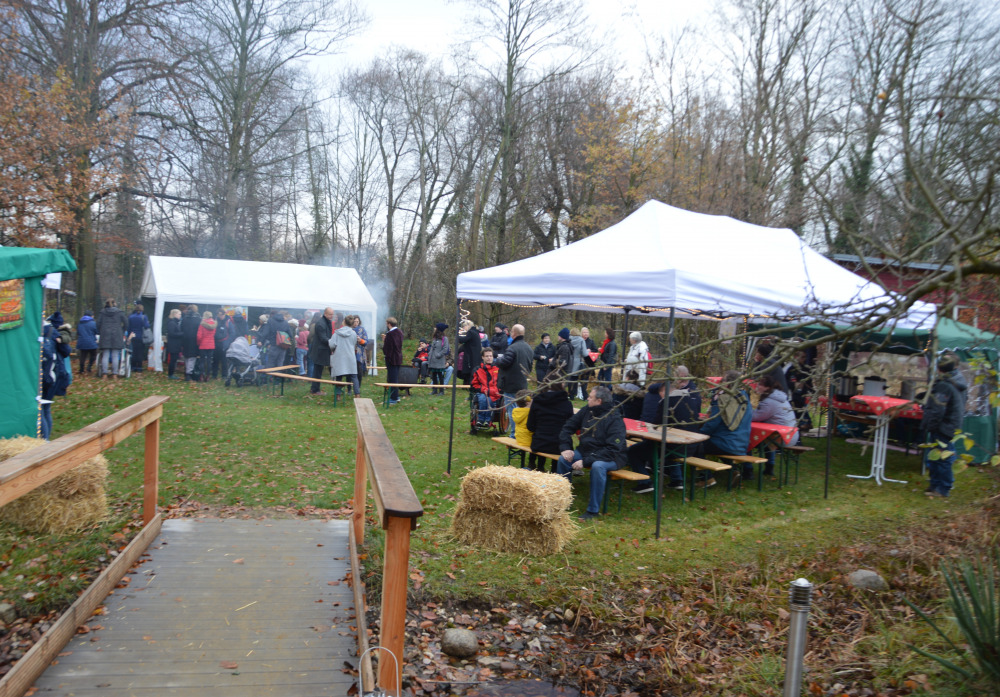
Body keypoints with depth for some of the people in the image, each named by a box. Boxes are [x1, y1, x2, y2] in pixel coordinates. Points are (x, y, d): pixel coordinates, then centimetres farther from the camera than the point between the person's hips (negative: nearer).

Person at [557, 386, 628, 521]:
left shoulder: (615, 420, -19)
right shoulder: (587, 411, 1)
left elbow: (613, 449, -26)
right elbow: (567, 427, 11)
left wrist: (585, 461, -29)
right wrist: (565, 448, -6)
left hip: (611, 457, -6)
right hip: (585, 451, 6)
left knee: (597, 466, -37)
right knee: (563, 459, -16)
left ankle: (593, 510, -23)